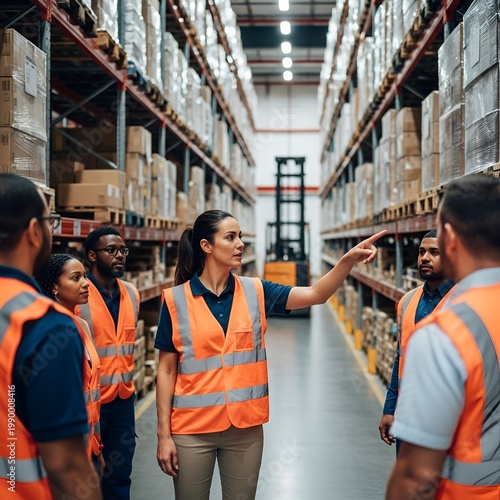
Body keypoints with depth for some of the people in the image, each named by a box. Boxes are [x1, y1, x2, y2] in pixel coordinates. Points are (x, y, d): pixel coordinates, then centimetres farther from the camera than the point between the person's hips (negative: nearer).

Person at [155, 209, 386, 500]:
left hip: (246, 427, 3)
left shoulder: (255, 292, 1)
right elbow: (167, 370, -4)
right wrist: (164, 434, -5)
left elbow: (316, 295, -9)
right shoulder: (175, 300, -7)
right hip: (192, 428, -2)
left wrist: (349, 259, -26)